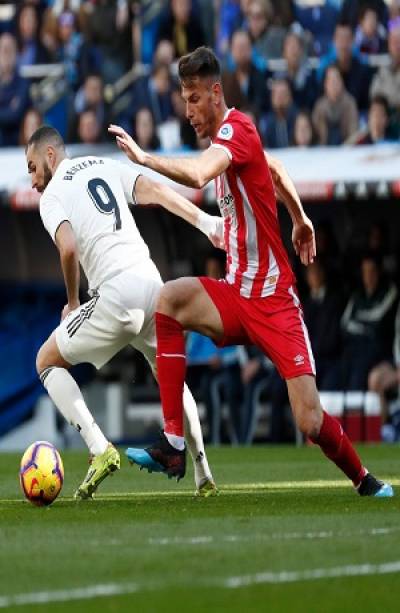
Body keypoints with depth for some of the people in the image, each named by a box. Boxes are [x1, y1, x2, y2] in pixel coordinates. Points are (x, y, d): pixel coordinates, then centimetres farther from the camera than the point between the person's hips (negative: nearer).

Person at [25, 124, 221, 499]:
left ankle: (99, 450, -6)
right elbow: (155, 192, 5)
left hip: (115, 293, -6)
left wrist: (72, 304, 2)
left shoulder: (52, 195, 4)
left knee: (47, 361, 12)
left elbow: (69, 249, -13)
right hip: (152, 284, 6)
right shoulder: (107, 167, 21)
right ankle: (203, 475, 23)